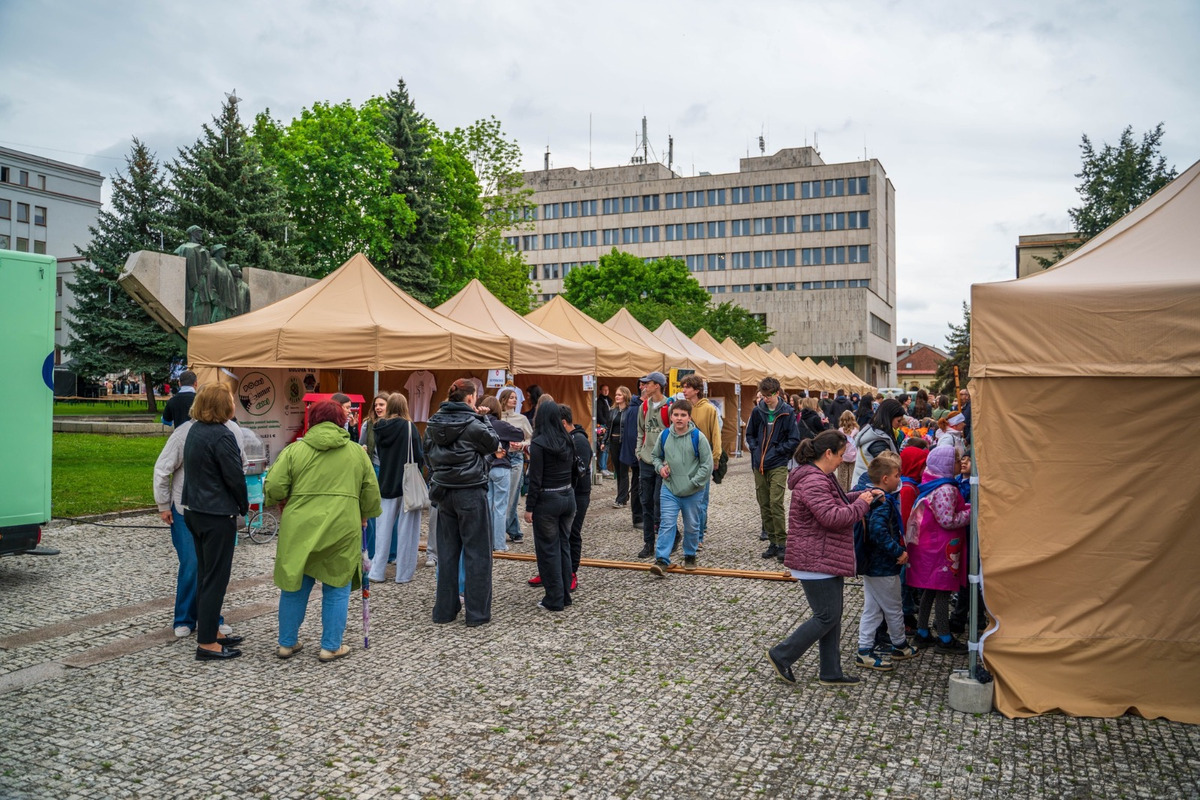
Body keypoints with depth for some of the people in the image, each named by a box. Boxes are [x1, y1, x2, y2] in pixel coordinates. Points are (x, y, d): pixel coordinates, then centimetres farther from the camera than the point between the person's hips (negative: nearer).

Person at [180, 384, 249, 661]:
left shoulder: (195, 431, 8)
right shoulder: (222, 436, -19)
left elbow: (193, 471, 13)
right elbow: (235, 477, -17)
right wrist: (244, 506, 1)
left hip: (195, 511, 9)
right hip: (218, 516, -9)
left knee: (205, 574, 17)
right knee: (216, 578, -2)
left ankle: (210, 632, 26)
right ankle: (206, 644, 3)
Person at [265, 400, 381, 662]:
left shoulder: (294, 450, 2)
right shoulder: (358, 452, 8)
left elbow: (273, 489, -3)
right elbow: (371, 495, 11)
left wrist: (290, 498, 18)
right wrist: (363, 516, 29)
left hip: (299, 528, 1)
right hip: (342, 530, 0)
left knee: (295, 587, 15)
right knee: (337, 589, 12)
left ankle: (287, 643, 26)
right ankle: (331, 647, 15)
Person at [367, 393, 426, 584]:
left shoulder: (380, 428, 0)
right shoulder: (409, 427, -13)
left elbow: (379, 452, 11)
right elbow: (420, 456, -12)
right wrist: (419, 466, 9)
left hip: (386, 482, 4)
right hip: (408, 483, -4)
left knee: (384, 527, 11)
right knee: (406, 528, 4)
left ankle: (377, 571, 12)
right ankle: (404, 573, 8)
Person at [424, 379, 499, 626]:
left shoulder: (433, 424, 4)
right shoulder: (472, 424, -15)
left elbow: (429, 455, 12)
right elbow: (494, 443, 0)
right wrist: (482, 419, 7)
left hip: (443, 493, 6)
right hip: (471, 494, -6)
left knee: (447, 552, 14)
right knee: (477, 553, 3)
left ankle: (444, 610, 20)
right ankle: (477, 613, 8)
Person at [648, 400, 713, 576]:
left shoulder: (698, 437, -10)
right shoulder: (664, 436, 0)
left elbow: (707, 464, -7)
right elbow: (656, 456, 18)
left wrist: (693, 483, -12)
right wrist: (660, 467, -3)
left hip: (693, 492, -1)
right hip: (669, 490, 1)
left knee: (692, 527, 13)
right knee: (666, 524, -7)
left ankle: (690, 556, 31)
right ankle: (662, 560, -9)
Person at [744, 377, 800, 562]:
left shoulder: (787, 413, -5)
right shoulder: (757, 411, 5)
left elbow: (794, 440, -3)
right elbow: (750, 434, 17)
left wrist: (777, 451, -9)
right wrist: (755, 449, 2)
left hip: (778, 465, -4)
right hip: (759, 465, 5)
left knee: (776, 503, -12)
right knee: (764, 505, 8)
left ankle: (782, 543, -3)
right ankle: (772, 542, 17)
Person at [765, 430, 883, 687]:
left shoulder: (823, 477, 14)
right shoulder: (812, 482, -23)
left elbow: (839, 500, 31)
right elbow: (833, 517, -29)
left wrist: (865, 494, 16)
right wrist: (861, 504, -15)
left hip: (828, 560, 11)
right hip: (815, 562, -11)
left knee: (832, 617, 15)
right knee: (827, 617, -4)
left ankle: (831, 673, 24)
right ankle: (781, 655, 6)